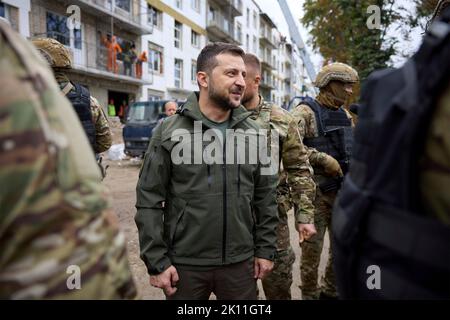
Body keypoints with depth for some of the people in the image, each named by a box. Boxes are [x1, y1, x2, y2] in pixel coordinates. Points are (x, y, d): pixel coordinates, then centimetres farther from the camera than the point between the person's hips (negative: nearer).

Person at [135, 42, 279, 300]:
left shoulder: (254, 134, 2)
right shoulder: (169, 132, -7)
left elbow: (266, 197, 6)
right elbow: (149, 201, -6)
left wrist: (265, 250, 4)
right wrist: (156, 261, -8)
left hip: (240, 262, 3)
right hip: (184, 264, -2)